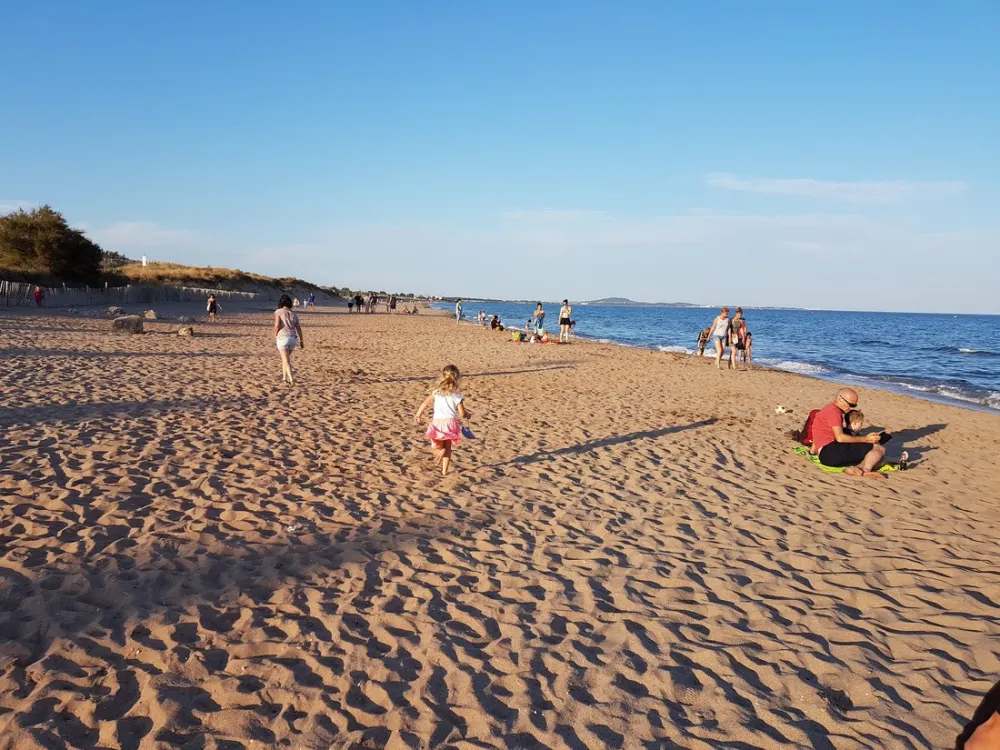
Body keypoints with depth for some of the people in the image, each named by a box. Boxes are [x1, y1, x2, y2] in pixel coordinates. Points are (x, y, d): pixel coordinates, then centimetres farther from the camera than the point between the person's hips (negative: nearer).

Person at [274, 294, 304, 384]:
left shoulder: (278, 312, -2)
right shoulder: (294, 314, 12)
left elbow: (277, 325, -11)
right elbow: (299, 329, 8)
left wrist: (275, 337, 1)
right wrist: (301, 341, 12)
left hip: (282, 338, -5)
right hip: (293, 338, 5)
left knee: (286, 360, -4)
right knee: (285, 358, 21)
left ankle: (291, 378, -16)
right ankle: (284, 377, 25)